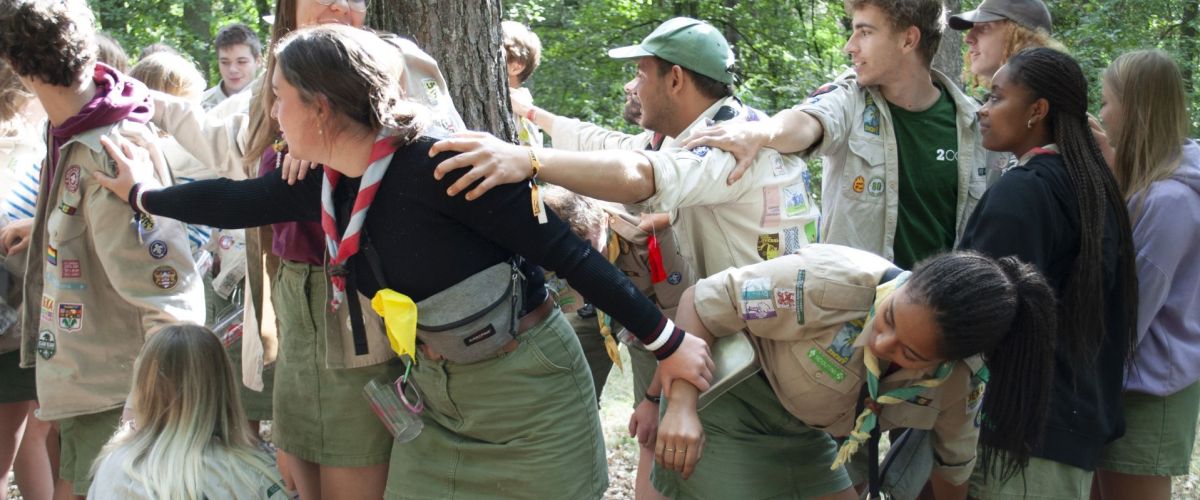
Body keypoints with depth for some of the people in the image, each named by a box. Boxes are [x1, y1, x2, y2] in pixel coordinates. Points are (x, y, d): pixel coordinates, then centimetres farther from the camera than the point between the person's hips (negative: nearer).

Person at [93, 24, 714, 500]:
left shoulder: (434, 165, -24)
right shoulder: (319, 183, -1)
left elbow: (563, 249, -22)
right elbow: (233, 201, 18)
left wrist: (666, 341, -19)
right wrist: (142, 195, 31)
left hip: (529, 390, -7)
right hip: (436, 394, 7)